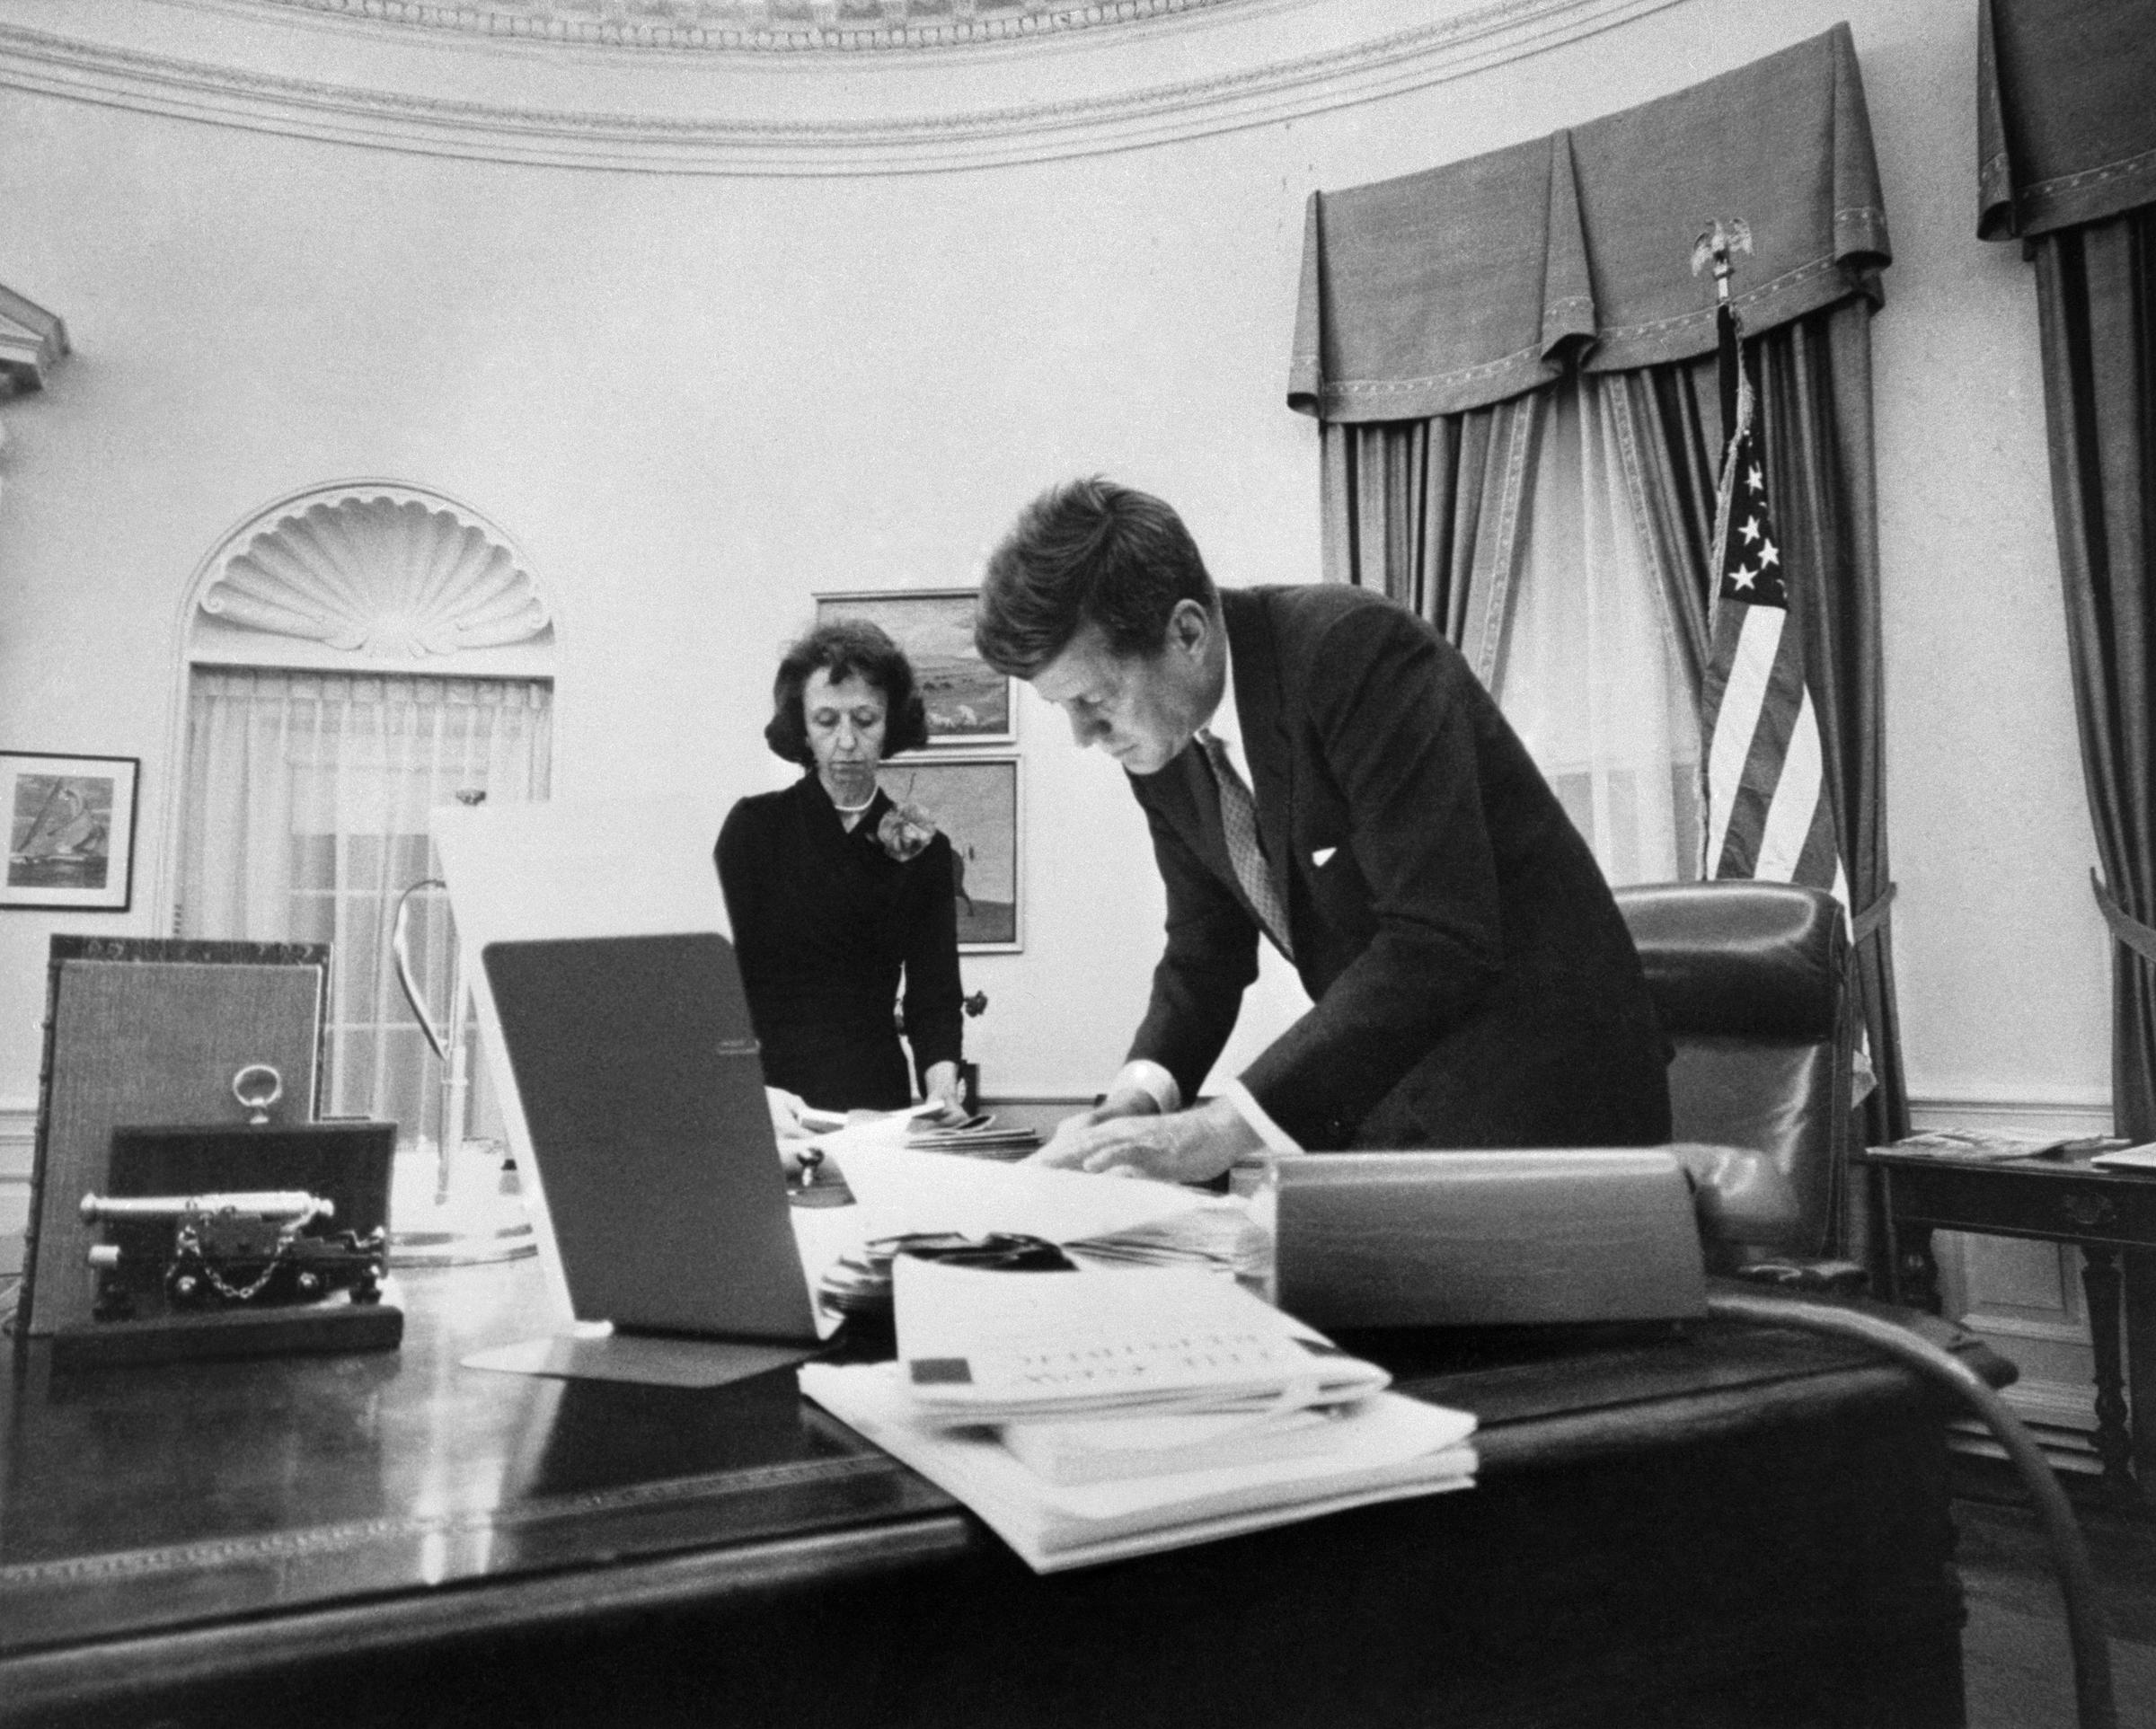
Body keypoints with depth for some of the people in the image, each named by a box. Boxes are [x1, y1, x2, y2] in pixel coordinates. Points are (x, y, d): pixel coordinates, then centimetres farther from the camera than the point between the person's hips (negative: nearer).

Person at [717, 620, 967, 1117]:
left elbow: (933, 993, 5)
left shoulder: (924, 850, 7)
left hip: (875, 1097, 1)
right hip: (761, 1088, -1)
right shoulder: (753, 825, 2)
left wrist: (942, 1088, -16)